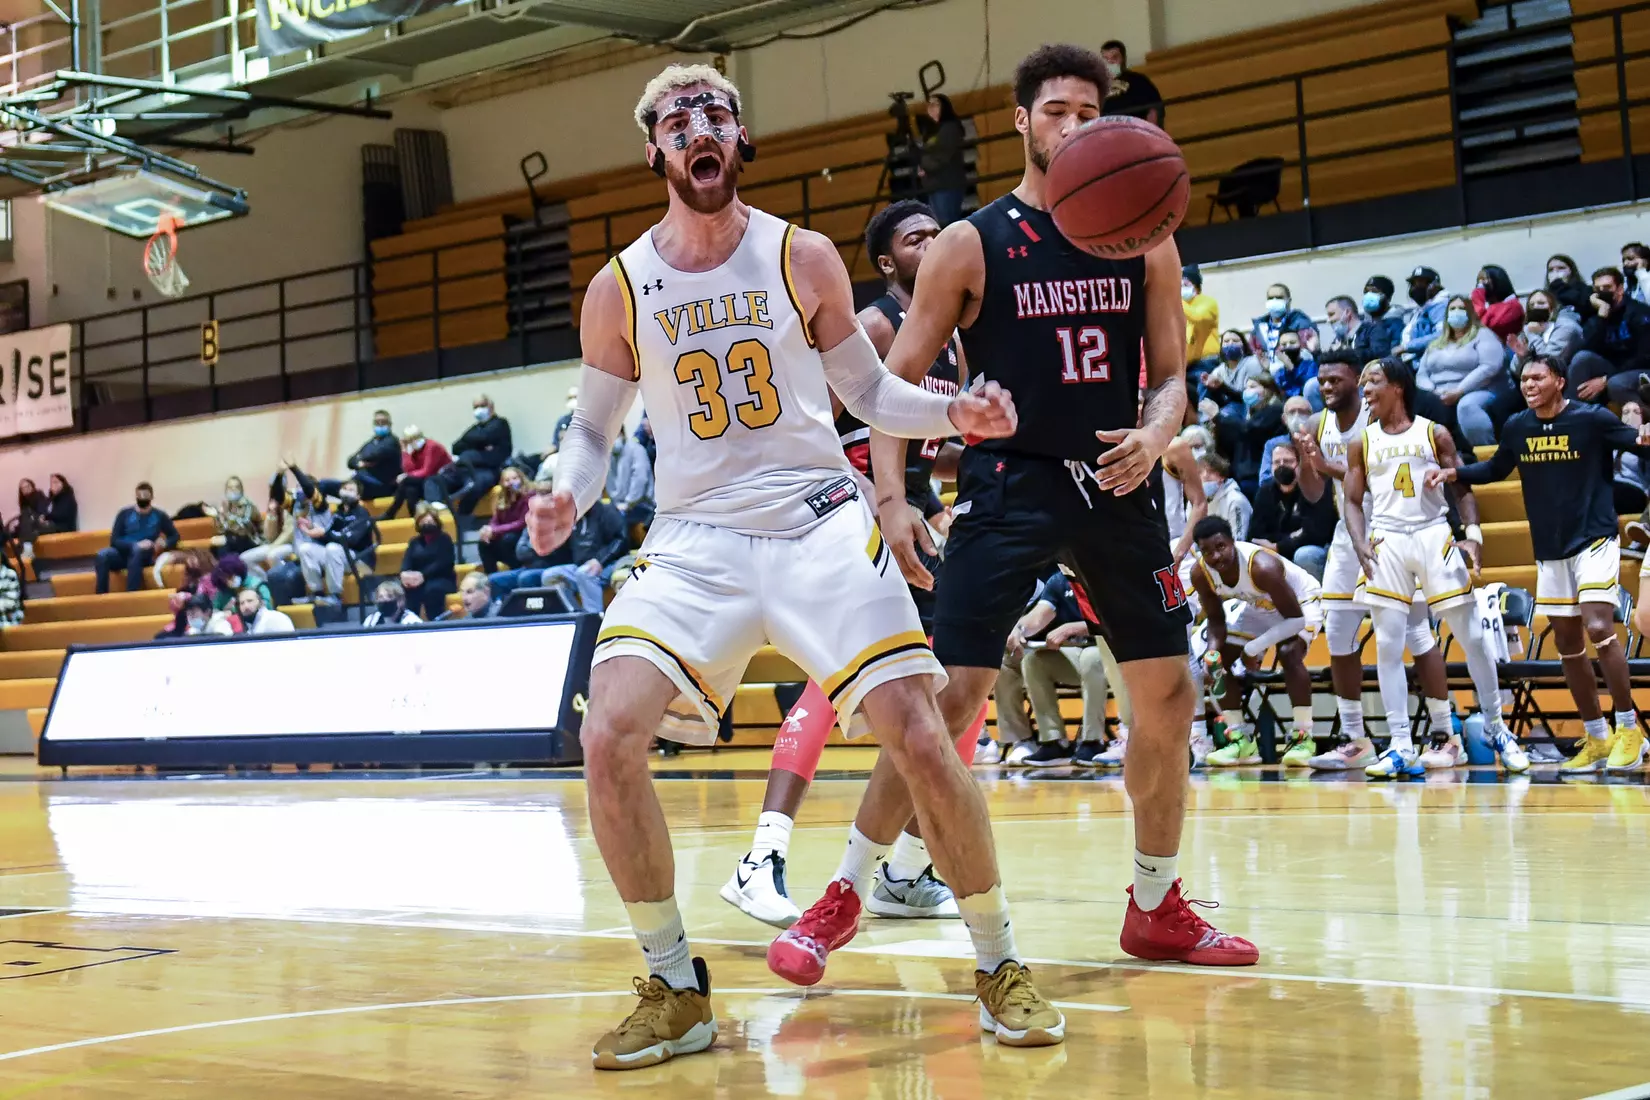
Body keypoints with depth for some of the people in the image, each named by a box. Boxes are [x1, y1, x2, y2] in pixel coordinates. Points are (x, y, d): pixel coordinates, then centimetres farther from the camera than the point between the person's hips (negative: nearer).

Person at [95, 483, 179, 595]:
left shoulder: (159, 516, 8)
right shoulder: (124, 514, 7)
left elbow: (175, 537, 15)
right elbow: (114, 541, -1)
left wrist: (164, 544, -9)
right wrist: (136, 544, -17)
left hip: (144, 556, -1)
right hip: (123, 554, 1)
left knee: (137, 550, -39)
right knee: (103, 554, -33)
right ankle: (100, 597, -37)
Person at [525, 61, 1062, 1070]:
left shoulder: (805, 258, 2)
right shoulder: (619, 288, 3)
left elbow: (869, 391, 10)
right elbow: (594, 427, 13)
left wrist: (954, 413, -9)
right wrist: (567, 498, -8)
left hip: (820, 524, -1)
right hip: (696, 540, 1)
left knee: (920, 738, -12)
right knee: (609, 738, -19)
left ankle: (1002, 968, 9)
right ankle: (677, 993, -2)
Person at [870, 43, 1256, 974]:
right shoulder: (971, 244, -3)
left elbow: (1171, 372, 9)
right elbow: (898, 381, -2)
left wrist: (1155, 435, -14)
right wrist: (892, 497, -14)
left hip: (1118, 484, 4)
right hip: (1010, 485, -4)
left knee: (1169, 693, 7)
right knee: (947, 696, -13)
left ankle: (1156, 908, 23)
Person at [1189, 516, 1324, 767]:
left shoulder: (1262, 567, -41)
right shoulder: (1201, 574, -23)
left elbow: (1295, 618, -33)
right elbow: (1216, 620, -6)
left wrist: (1255, 648, -36)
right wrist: (1213, 650, -26)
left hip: (1301, 600, -6)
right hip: (1259, 606, 7)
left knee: (1289, 655, -31)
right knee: (1220, 662, -3)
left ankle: (1303, 738, -22)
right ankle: (1241, 741, 5)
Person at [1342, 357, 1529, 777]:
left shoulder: (1434, 434, 5)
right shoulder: (1362, 443, 10)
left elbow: (1463, 488, 4)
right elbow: (1353, 501, 10)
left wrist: (1472, 534, -10)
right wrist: (1360, 542, -7)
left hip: (1434, 535, -1)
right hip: (1387, 542, 2)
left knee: (1472, 636, 0)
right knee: (1387, 646, -4)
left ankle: (1497, 730, 13)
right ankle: (1401, 747, -1)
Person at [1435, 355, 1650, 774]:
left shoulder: (1592, 419, -11)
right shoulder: (1517, 428, 4)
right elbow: (1495, 469, 19)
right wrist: (1453, 473, 5)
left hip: (1594, 539, -6)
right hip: (1549, 550, 6)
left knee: (1598, 628, -20)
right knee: (1568, 645, 8)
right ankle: (1597, 739, 19)